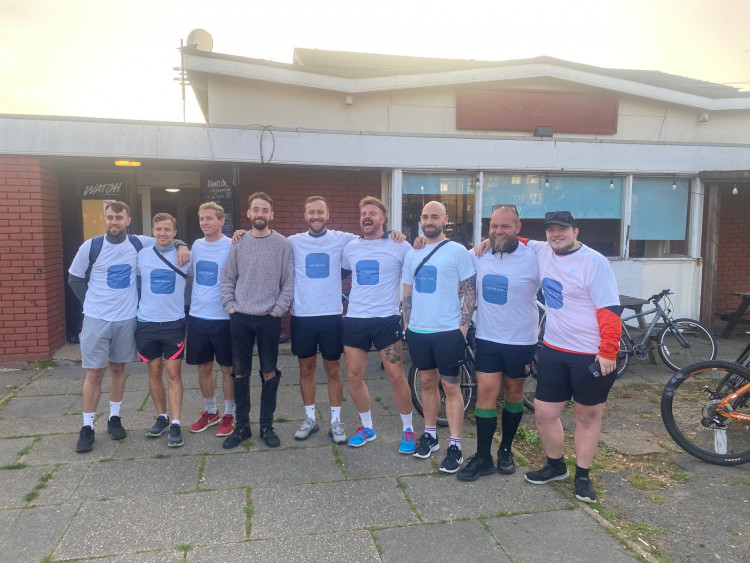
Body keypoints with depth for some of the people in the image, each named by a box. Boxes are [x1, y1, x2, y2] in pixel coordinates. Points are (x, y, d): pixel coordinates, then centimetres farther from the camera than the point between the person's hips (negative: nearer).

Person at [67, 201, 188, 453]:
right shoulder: (91, 246, -7)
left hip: (127, 318, 2)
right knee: (94, 372, 2)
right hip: (96, 319, -1)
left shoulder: (139, 243, -3)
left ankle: (114, 418, 27)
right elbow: (74, 279, 5)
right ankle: (87, 427, 13)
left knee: (118, 368, 13)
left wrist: (181, 245, -12)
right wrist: (91, 302, 2)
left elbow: (167, 240, 10)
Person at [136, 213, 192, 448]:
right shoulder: (142, 255, 2)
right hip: (147, 323, 2)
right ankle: (162, 417, 25)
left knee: (173, 373, -1)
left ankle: (175, 424, 3)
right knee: (154, 372, 11)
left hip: (174, 323, -2)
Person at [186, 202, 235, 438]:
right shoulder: (196, 245, 7)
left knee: (227, 368, 7)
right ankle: (210, 412, 31)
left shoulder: (232, 246, -10)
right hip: (197, 317, 5)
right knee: (203, 367, 14)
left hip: (223, 318, -5)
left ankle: (228, 414, 21)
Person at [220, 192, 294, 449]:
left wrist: (277, 310, -7)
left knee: (269, 373, 6)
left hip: (269, 319, -2)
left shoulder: (283, 244, -1)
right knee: (240, 374, 7)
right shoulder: (238, 244, 5)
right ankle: (241, 426, 21)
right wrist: (230, 307, -2)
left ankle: (266, 426, 20)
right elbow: (227, 280, 8)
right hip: (240, 318, 2)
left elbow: (289, 283, -2)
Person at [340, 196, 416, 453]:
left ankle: (408, 429, 18)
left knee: (396, 376, -2)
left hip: (386, 319, -4)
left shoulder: (399, 246, -3)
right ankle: (367, 427, 27)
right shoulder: (350, 247, 8)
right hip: (354, 319, 4)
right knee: (354, 377, 7)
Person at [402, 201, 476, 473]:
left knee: (450, 387, 1)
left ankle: (455, 446, 8)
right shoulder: (412, 255, 10)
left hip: (448, 331, -5)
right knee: (427, 382, 15)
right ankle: (430, 435, 29)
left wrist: (463, 327, -12)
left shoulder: (458, 251, -5)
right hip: (418, 331, 5)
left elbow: (470, 291, -6)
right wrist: (407, 326, 10)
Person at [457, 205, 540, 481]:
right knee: (486, 393, 0)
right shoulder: (478, 256, -2)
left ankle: (506, 450, 32)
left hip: (520, 342, -2)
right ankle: (483, 458, 11)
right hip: (487, 339, 2)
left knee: (513, 394, 13)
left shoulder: (533, 258, -13)